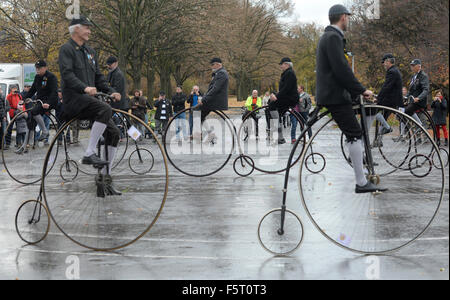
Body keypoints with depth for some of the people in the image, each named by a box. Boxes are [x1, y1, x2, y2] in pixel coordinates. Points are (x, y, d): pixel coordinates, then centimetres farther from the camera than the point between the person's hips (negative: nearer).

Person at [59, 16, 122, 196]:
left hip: (89, 99, 8)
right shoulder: (67, 49, -3)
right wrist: (84, 88, -34)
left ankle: (105, 178, 2)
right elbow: (67, 74, -18)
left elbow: (99, 77, 24)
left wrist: (111, 91, 5)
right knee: (105, 110, -34)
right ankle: (89, 154, -32)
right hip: (74, 100, -8)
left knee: (114, 133, -3)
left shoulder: (90, 52, 24)